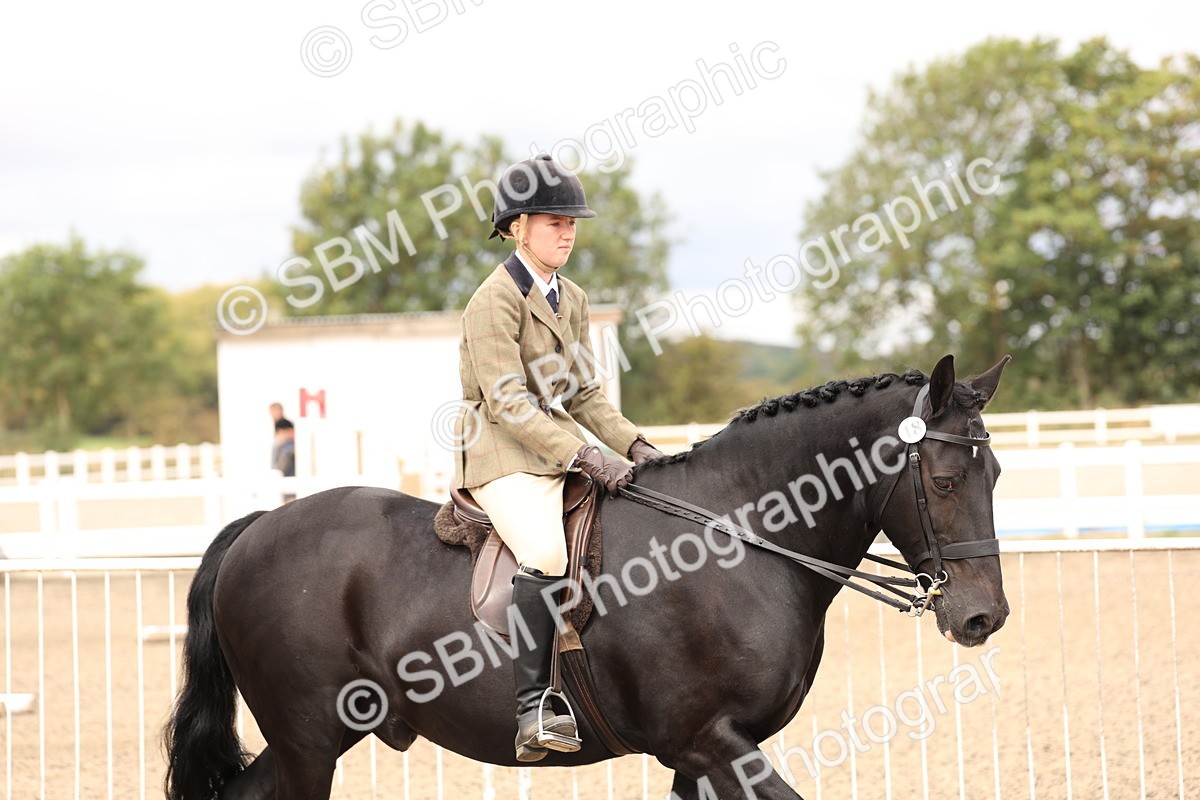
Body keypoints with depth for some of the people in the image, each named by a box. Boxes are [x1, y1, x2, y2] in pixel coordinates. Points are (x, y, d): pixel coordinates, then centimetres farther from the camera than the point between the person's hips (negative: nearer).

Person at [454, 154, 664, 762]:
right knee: (546, 551, -34)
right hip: (503, 460, -9)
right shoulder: (495, 300, -10)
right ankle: (533, 706, -30)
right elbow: (507, 404, -18)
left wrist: (634, 445, 0)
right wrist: (585, 457, -24)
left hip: (563, 454, 9)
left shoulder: (572, 301, 16)